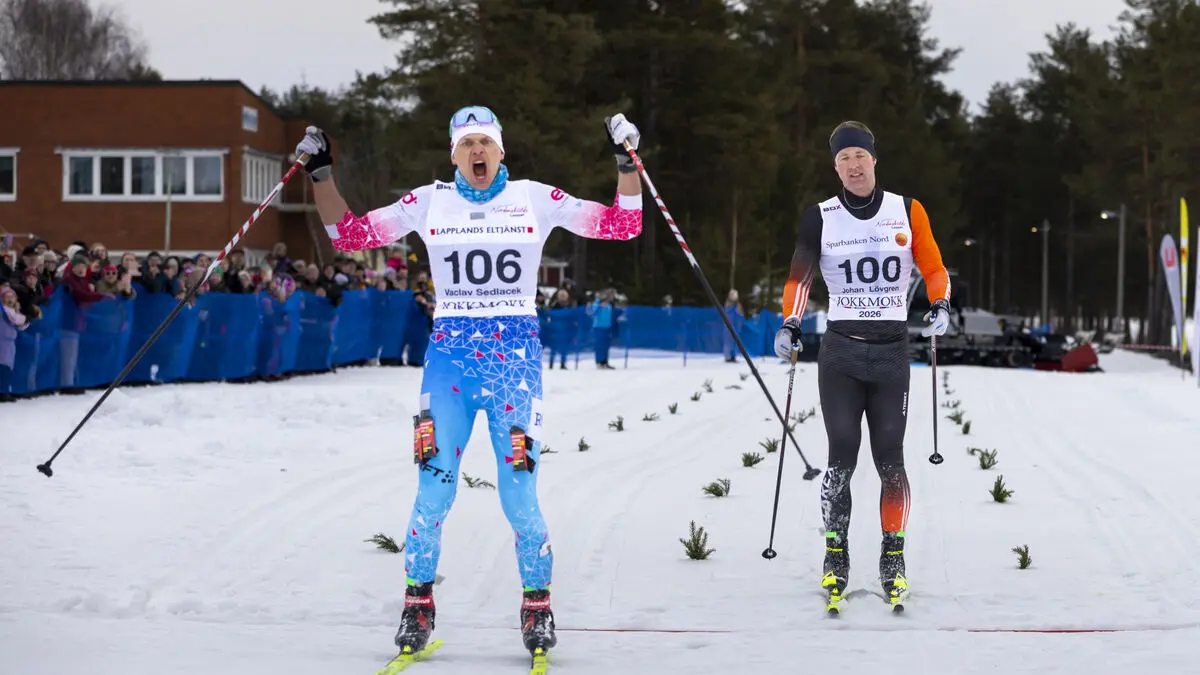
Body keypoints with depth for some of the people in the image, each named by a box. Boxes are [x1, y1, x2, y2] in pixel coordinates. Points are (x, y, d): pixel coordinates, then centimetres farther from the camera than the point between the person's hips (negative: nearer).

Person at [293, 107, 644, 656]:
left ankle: (538, 606, 14)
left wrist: (627, 162, -6)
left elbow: (621, 225, 3)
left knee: (519, 497, -5)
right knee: (433, 492, -4)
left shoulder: (534, 199, 4)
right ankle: (417, 605, 12)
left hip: (516, 354, -1)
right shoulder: (428, 202, 6)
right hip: (449, 353, 1)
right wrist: (321, 174, 0)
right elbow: (349, 234, 7)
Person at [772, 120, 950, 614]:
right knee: (842, 457, -7)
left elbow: (934, 269, 9)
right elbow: (799, 277, 6)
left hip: (892, 351, 0)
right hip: (840, 351, 0)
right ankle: (836, 557, 3)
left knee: (890, 459, -2)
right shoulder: (820, 218, 3)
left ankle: (893, 559, 8)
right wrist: (790, 324, -9)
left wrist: (940, 305, -9)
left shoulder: (907, 211, 4)